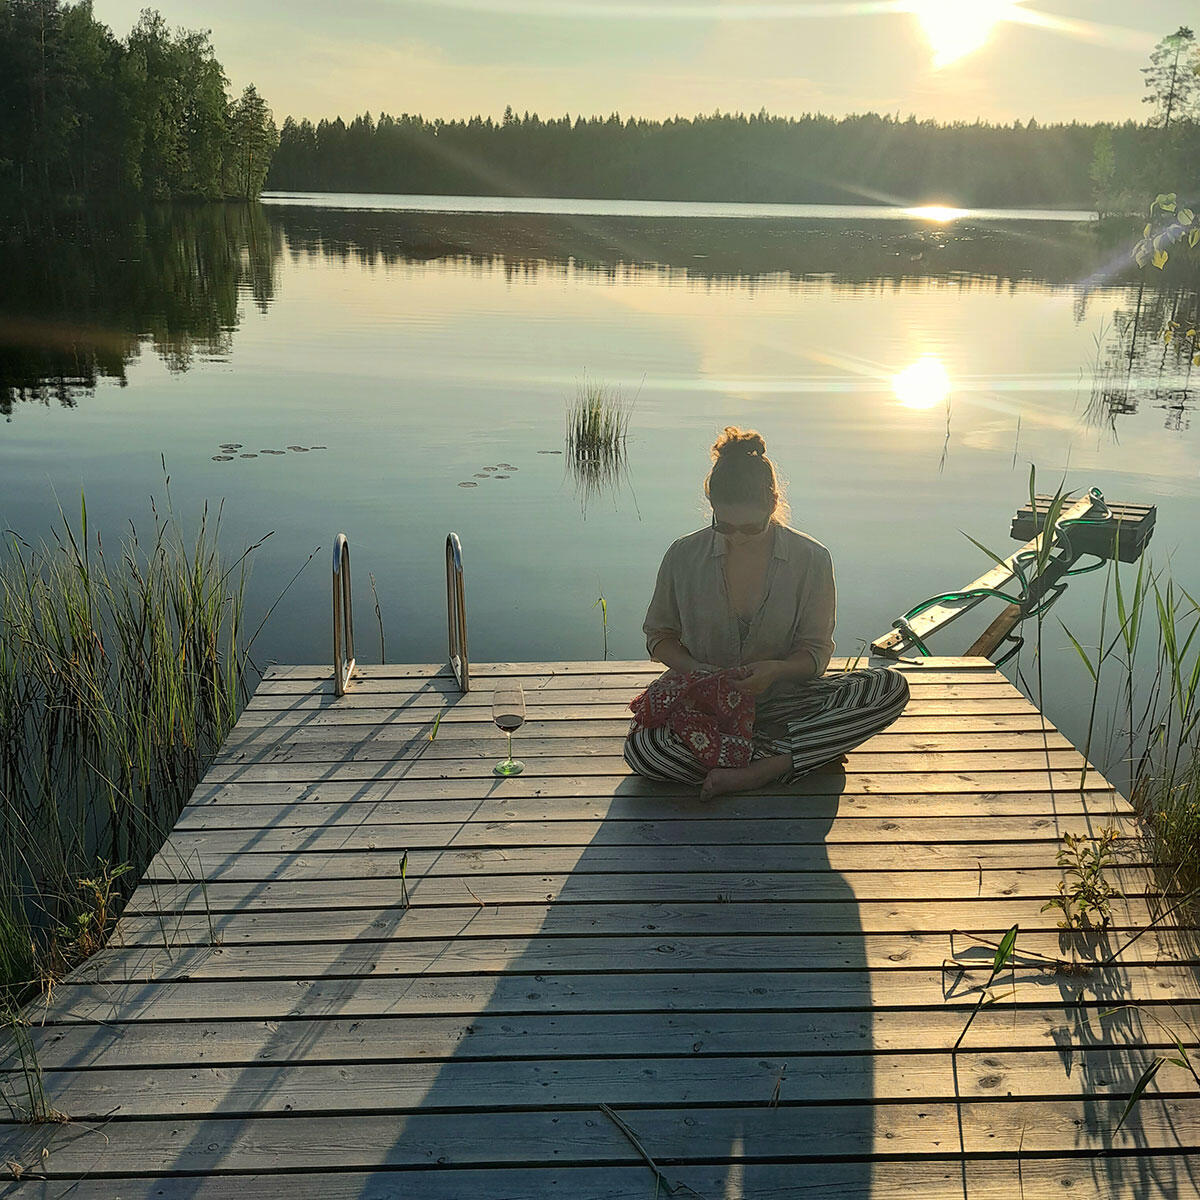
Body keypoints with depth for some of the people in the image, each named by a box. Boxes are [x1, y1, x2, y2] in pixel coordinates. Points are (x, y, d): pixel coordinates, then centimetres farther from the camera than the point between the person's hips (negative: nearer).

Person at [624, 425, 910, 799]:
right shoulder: (683, 556, -4)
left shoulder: (811, 559, -5)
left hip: (783, 700, 1)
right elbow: (659, 635, 8)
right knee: (640, 748, -33)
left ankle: (750, 773, -27)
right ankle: (792, 755, -22)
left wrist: (776, 669, -23)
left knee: (890, 686, -24)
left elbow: (815, 652, 0)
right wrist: (693, 668, -13)